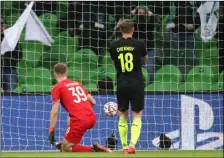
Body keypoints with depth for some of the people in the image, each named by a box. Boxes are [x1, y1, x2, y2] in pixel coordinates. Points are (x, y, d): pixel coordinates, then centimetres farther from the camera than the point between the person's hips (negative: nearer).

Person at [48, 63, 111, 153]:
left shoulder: (57, 88, 4)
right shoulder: (78, 84, 21)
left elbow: (54, 112, -5)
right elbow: (93, 102, 24)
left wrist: (51, 132, -4)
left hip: (79, 121, -7)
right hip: (92, 118, 7)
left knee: (66, 149, 2)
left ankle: (93, 150, -17)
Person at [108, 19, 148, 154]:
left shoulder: (114, 46, -1)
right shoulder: (139, 44, -6)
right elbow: (145, 59, 14)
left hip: (122, 85, 2)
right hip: (137, 84, -2)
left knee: (123, 116, 15)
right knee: (137, 116, 4)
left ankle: (124, 146, 15)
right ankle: (132, 144, -13)